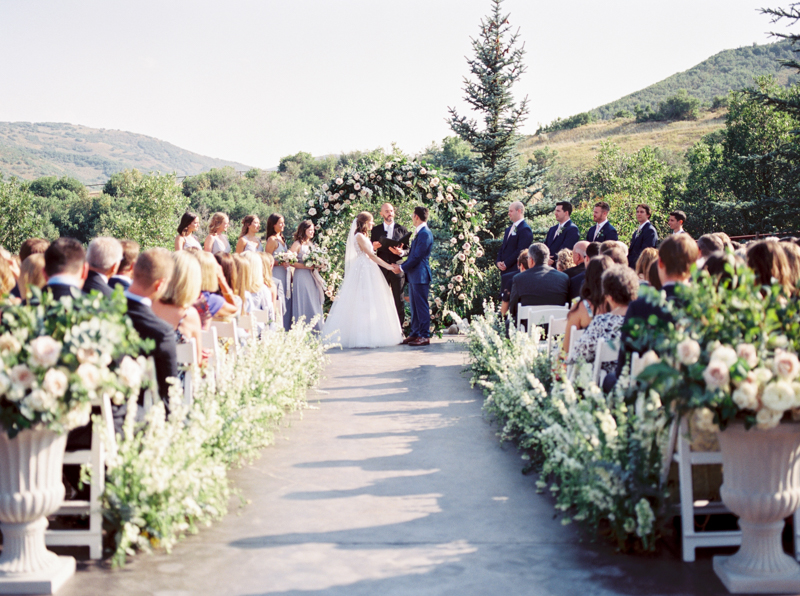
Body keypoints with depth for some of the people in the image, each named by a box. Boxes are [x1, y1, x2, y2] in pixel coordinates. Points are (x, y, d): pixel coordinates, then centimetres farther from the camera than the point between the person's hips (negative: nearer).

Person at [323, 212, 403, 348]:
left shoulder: (364, 236, 18)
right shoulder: (359, 236, -11)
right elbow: (371, 255, -16)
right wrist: (389, 266, -18)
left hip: (369, 272, 10)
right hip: (363, 271, -10)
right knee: (363, 303, -9)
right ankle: (363, 336, -8)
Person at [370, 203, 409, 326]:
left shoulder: (402, 230, 9)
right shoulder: (376, 230, 11)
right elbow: (371, 251, 12)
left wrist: (401, 252, -14)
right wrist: (373, 247, -11)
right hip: (382, 269, 1)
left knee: (399, 301, 0)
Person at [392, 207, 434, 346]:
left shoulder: (425, 234, -15)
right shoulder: (419, 233, 18)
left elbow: (417, 256, -18)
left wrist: (402, 268, -11)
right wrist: (400, 265, 10)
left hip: (420, 275, -10)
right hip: (413, 275, 10)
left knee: (422, 306, -6)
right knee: (414, 307, 12)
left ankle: (425, 336, -3)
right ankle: (414, 334, 18)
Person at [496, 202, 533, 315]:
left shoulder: (525, 229, -9)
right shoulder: (509, 229, 20)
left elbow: (521, 251, -16)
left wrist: (506, 264, -15)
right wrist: (499, 262, 4)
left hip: (515, 271, -9)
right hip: (505, 270, 9)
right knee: (503, 297, 7)